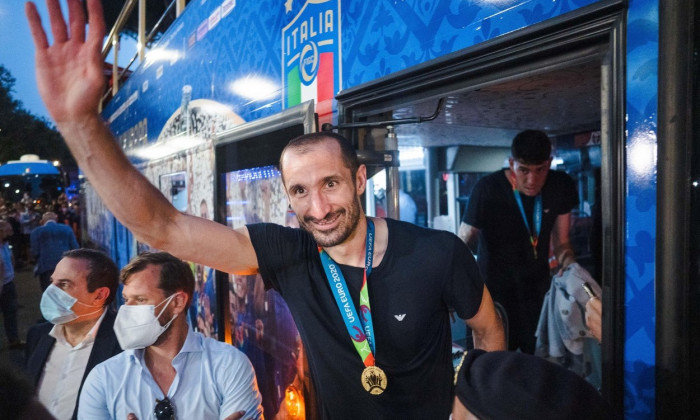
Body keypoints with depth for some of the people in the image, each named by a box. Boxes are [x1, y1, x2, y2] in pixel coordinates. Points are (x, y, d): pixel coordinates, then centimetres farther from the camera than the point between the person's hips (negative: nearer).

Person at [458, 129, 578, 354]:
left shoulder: (561, 187, -6)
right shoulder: (487, 189, -20)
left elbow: (561, 243, 4)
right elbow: (463, 244, -16)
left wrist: (569, 263, -17)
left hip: (538, 292, 4)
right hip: (495, 293, -3)